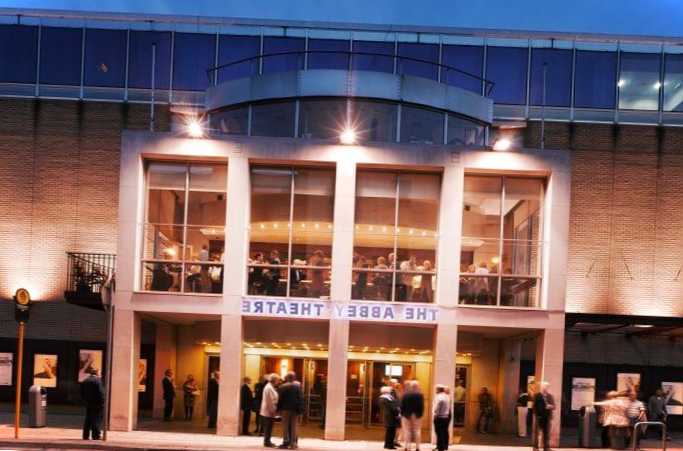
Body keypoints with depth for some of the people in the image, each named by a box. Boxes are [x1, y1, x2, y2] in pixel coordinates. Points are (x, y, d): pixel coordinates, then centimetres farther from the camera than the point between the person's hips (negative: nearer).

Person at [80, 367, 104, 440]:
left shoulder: (85, 381, 10)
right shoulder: (97, 380, -11)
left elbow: (82, 393, 12)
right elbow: (100, 392, -16)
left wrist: (85, 401, 16)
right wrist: (102, 402, -11)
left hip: (88, 403, 7)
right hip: (96, 404, -7)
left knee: (88, 420, 11)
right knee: (97, 420, -3)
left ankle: (85, 435, 10)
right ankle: (96, 436, -6)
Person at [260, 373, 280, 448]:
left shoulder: (271, 387, 15)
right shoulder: (269, 388, -17)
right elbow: (270, 401, -20)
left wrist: (274, 410, 17)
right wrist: (272, 411, -18)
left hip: (270, 411, 10)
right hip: (269, 411, -10)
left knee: (268, 427, 13)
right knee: (268, 427, -5)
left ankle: (267, 441, 18)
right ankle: (267, 442, -1)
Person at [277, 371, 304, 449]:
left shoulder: (282, 387, -6)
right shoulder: (298, 386, -4)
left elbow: (279, 399, -3)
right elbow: (300, 398, -5)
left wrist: (279, 409, 4)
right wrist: (300, 409, -1)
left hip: (285, 409, -1)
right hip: (295, 409, 2)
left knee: (285, 426, 6)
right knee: (293, 426, 7)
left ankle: (286, 442, 5)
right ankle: (293, 443, 5)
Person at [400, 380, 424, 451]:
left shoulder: (405, 395, -8)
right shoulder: (420, 395, -6)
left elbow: (402, 405, -6)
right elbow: (422, 406, -5)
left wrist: (402, 414, 3)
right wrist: (420, 414, 4)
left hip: (407, 415, -1)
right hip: (417, 415, 1)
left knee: (407, 431, 4)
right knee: (417, 431, 7)